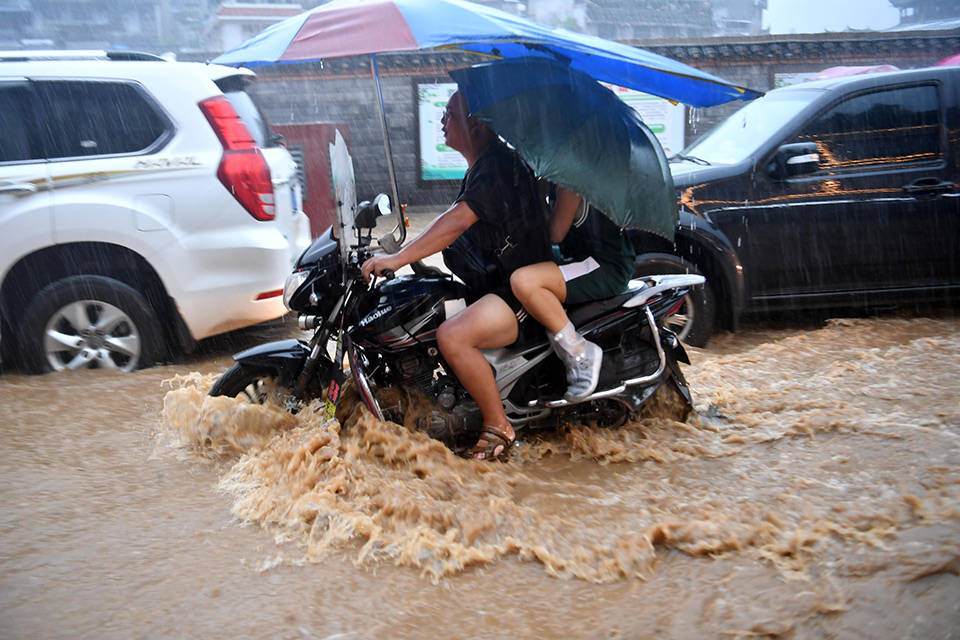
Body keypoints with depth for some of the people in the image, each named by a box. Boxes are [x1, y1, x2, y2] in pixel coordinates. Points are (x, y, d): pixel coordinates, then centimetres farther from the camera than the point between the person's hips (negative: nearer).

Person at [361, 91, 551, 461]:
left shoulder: (497, 166, -18)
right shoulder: (480, 167, 16)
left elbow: (456, 223, -29)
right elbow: (454, 226, 23)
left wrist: (398, 259, -31)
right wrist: (400, 254, 18)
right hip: (495, 281, 12)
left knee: (452, 336, -31)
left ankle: (498, 427, -17)